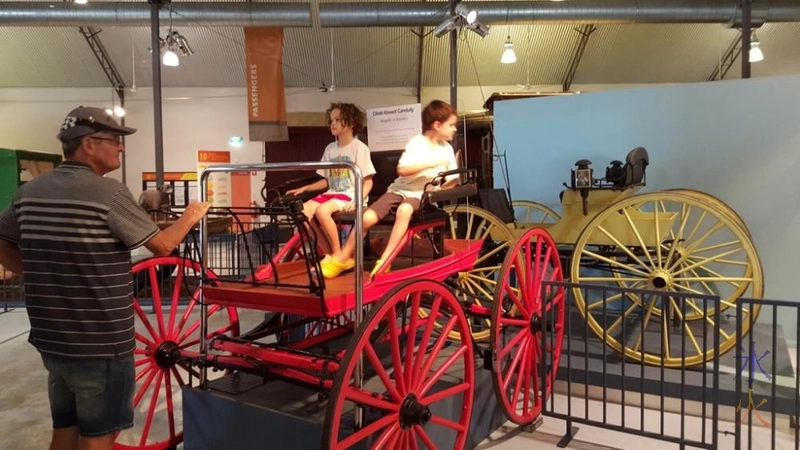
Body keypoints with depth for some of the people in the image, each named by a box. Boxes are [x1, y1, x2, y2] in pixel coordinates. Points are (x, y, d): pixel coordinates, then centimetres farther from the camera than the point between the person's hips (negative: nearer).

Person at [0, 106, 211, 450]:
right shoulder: (108, 192, -18)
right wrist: (191, 216, 5)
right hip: (101, 344, -7)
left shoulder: (29, 191, 4)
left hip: (52, 339, 7)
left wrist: (43, 275, 14)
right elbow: (162, 245, -11)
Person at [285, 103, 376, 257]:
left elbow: (368, 181, -6)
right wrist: (304, 188, 6)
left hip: (350, 194, -6)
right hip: (332, 193, 6)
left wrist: (357, 201, -22)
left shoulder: (359, 147, -3)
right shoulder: (330, 148, 14)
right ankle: (328, 253, -7)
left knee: (321, 211, -32)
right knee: (303, 211, -18)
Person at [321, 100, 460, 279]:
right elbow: (402, 170, -22)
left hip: (421, 195, 2)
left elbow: (451, 181, 12)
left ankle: (383, 261, -32)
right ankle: (342, 258, 1)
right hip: (401, 190, -1)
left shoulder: (447, 149, 6)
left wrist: (454, 179, -11)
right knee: (367, 217, -21)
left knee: (404, 210, -37)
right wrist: (432, 162, -25)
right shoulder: (417, 143, -7)